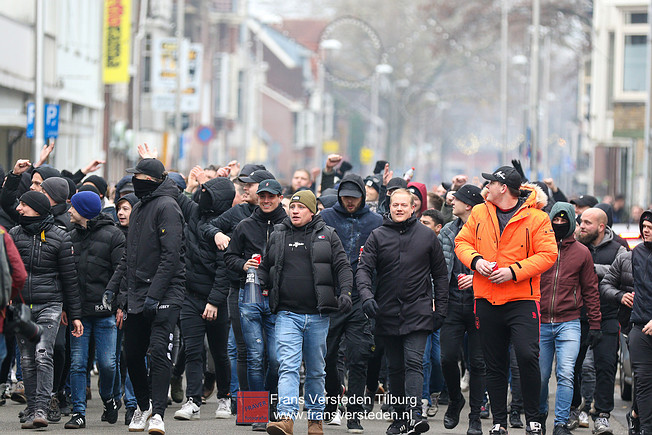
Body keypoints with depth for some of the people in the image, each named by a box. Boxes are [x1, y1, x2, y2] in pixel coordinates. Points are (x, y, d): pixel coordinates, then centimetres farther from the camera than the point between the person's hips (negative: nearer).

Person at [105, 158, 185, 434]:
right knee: (133, 353, 11)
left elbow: (171, 255, -17)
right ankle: (143, 405, 28)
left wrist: (155, 293, -22)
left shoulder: (166, 206, -10)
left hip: (164, 296, -8)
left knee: (159, 352, -14)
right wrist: (113, 286, 16)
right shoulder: (138, 208, 18)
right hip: (136, 295, 9)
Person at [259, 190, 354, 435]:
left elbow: (343, 267, 3)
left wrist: (345, 292, -13)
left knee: (316, 370, 10)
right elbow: (265, 267, 22)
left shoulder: (327, 235, 6)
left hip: (317, 314, 0)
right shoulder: (277, 236, 11)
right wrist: (261, 284, 2)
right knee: (288, 366, -14)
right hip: (287, 313, 0)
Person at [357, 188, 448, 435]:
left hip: (418, 312, -2)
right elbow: (364, 269, 0)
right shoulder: (378, 236, 6)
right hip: (387, 313, 2)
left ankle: (414, 414, -25)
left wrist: (440, 309, 5)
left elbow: (440, 275, 10)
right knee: (395, 367, 9)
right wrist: (366, 295, -19)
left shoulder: (427, 236, 5)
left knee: (413, 362, -15)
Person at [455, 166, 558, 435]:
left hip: (522, 300, -4)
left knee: (527, 356, -17)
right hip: (487, 300, 4)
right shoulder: (479, 213, 8)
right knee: (494, 364, 9)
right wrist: (475, 260, -9)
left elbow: (548, 254, -10)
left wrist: (513, 271, -18)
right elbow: (462, 242, 13)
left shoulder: (536, 218, -6)